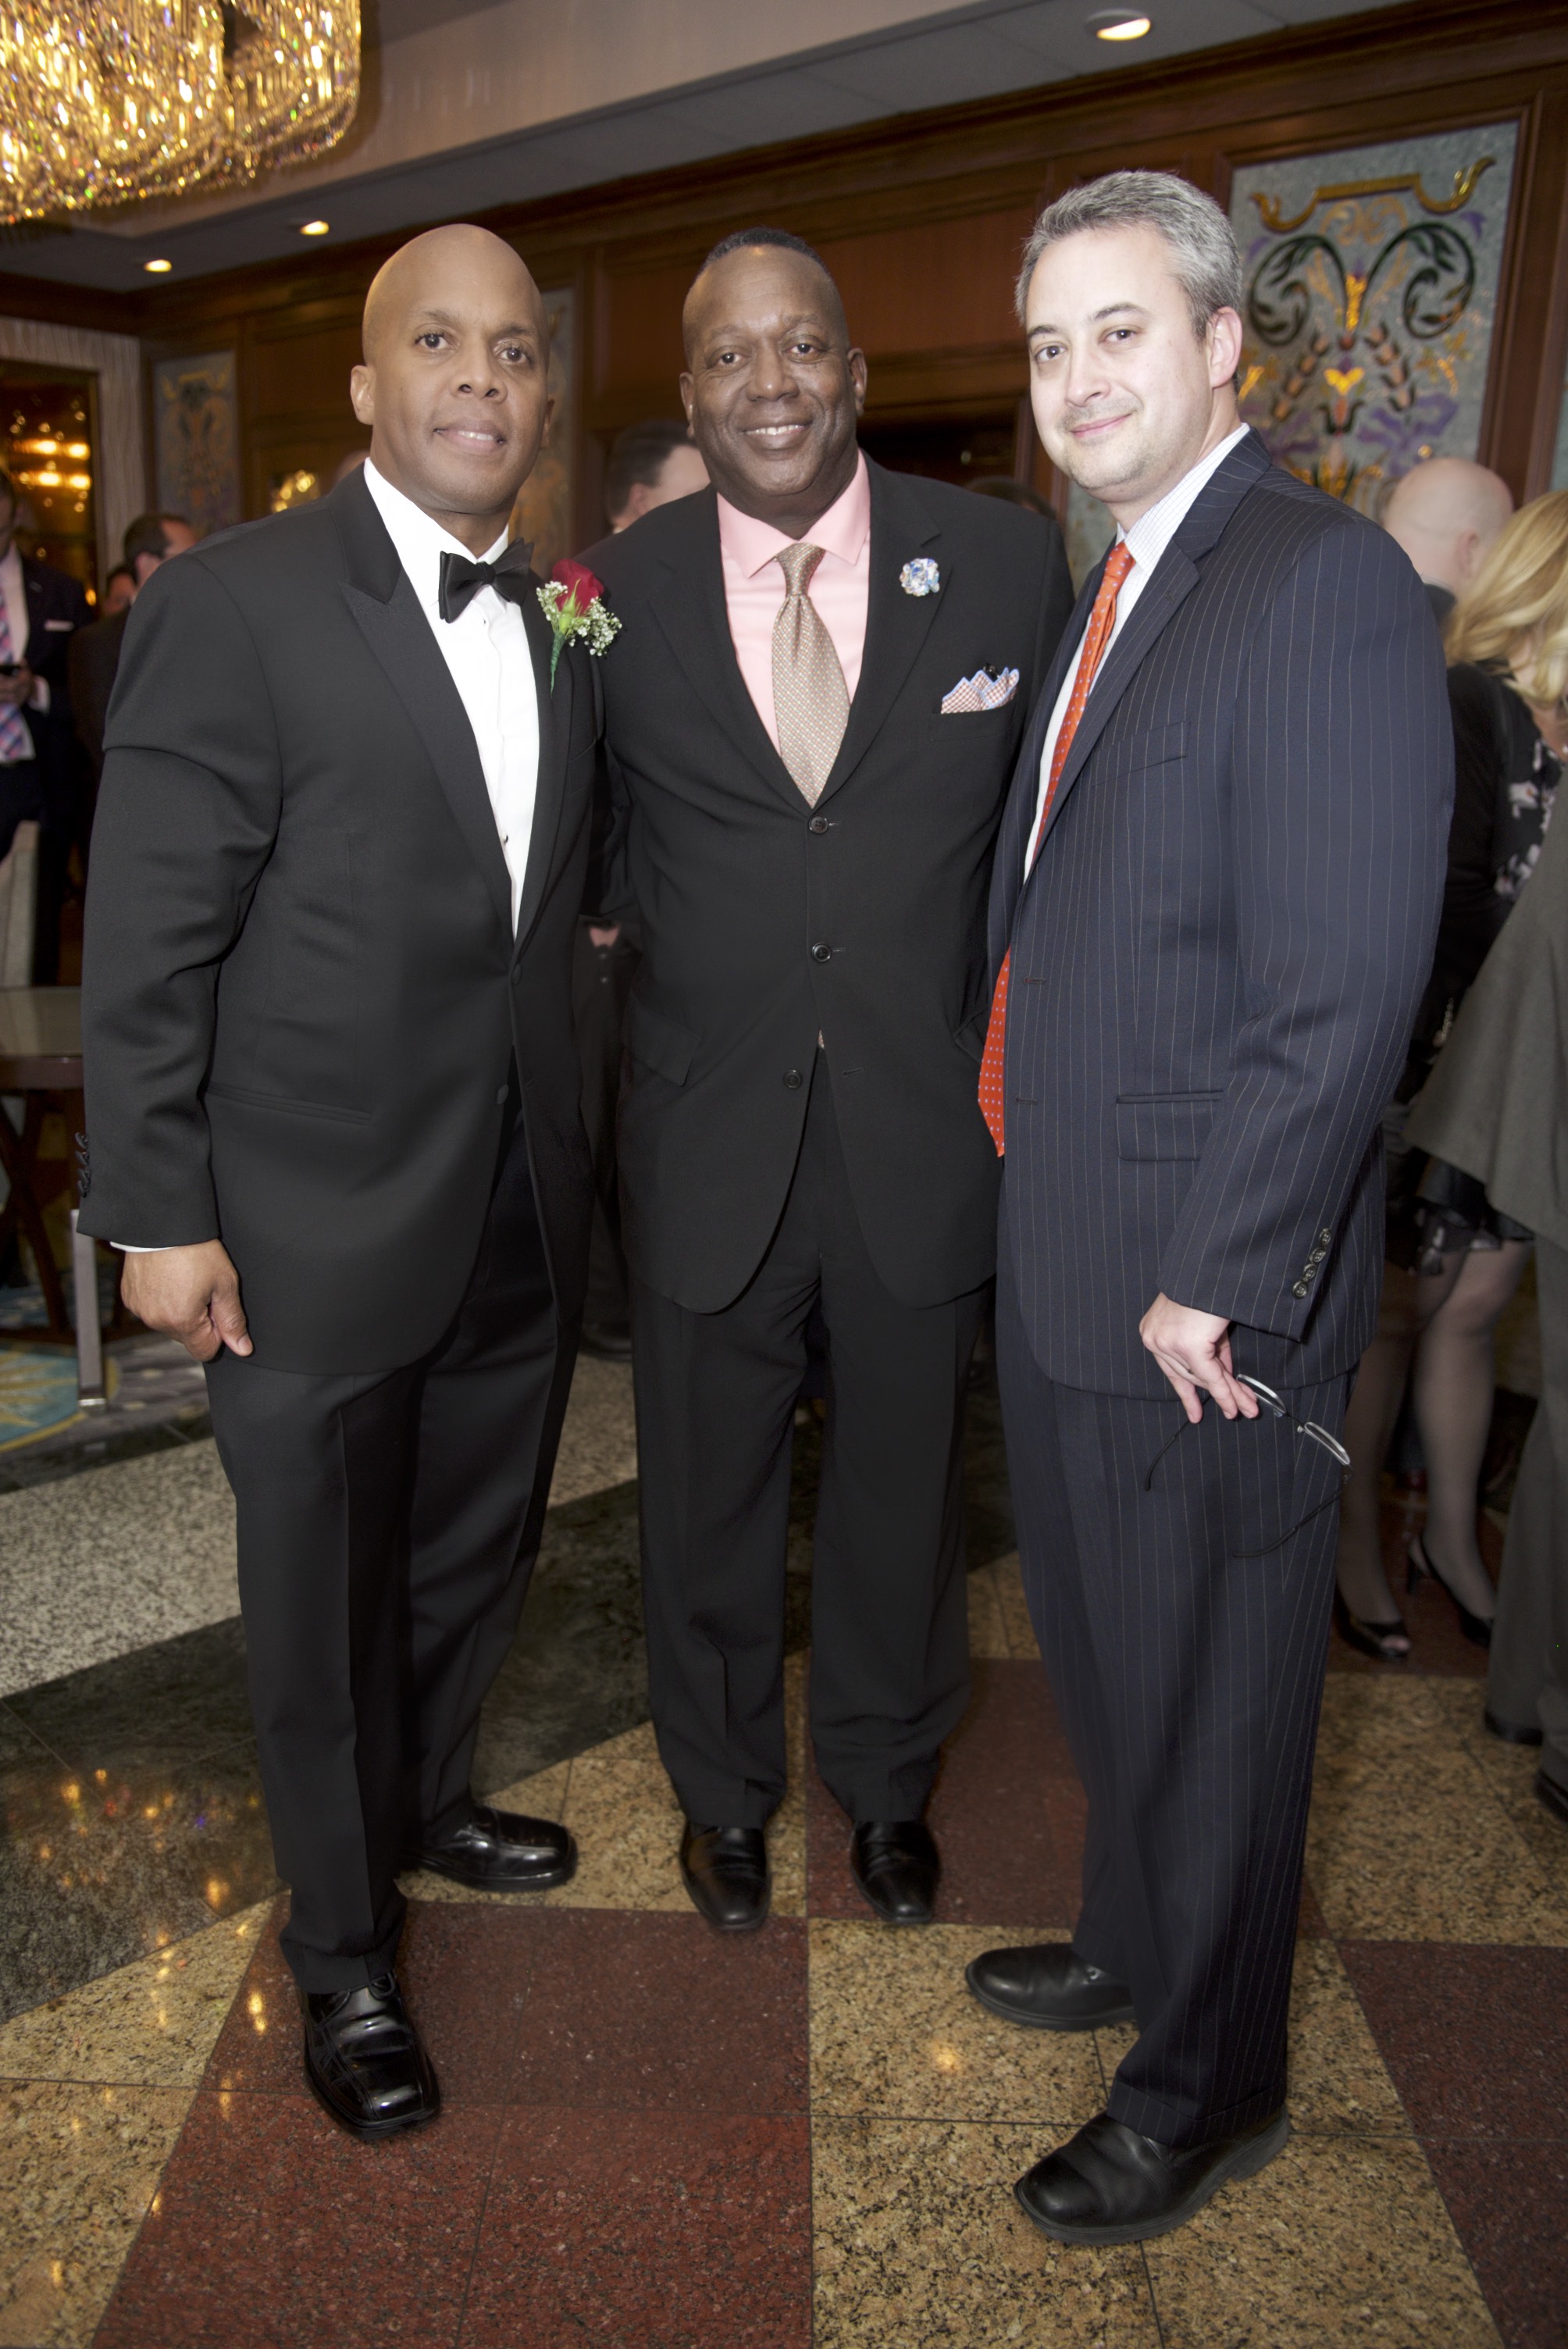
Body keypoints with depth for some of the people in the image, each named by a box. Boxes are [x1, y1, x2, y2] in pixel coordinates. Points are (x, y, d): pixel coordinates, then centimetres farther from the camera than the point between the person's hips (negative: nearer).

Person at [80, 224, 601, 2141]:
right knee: (325, 1595, 13)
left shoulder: (564, 620, 7)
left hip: (523, 1211, 6)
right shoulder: (232, 605, -12)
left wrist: (573, 1148, 8)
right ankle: (342, 1949, 37)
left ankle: (425, 1800, 51)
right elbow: (149, 946, -12)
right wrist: (155, 1213, -12)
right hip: (317, 1229, -5)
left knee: (478, 1552, 23)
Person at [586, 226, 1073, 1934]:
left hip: (926, 1133, 1)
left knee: (903, 1484, 19)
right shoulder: (616, 593, -4)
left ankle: (888, 1775, 48)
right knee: (706, 1491, 17)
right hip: (708, 1137, 0)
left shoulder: (1006, 565, -4)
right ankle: (723, 1783, 46)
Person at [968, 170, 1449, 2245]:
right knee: (1101, 1647, 25)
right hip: (1063, 1257, 9)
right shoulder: (1112, 593, 13)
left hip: (1206, 1295, -9)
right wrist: (1031, 1169, 10)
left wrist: (1212, 1280, -20)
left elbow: (1340, 990, -23)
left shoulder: (1327, 585, -17)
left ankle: (1207, 2088, 35)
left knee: (1204, 1686, 10)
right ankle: (1134, 1941, 50)